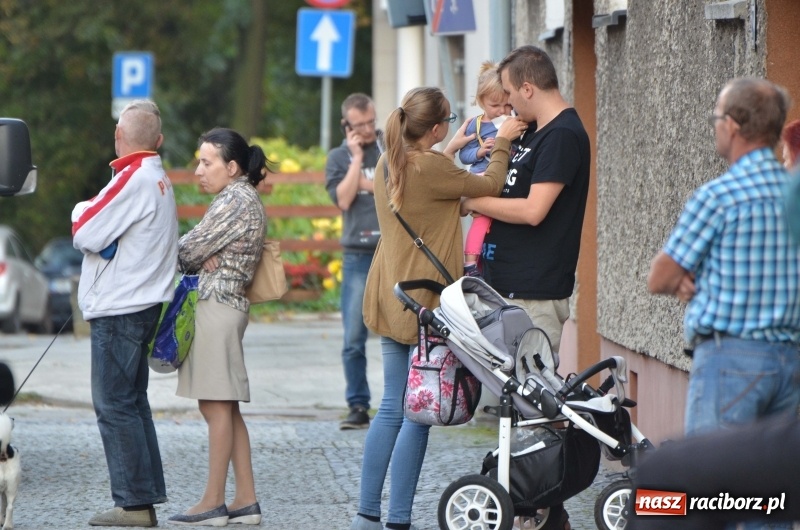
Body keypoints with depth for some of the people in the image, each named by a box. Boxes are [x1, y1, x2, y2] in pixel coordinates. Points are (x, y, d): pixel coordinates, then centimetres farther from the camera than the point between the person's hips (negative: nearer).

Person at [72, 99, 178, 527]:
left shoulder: (134, 179, -16)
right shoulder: (158, 179, 15)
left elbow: (87, 234, -17)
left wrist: (81, 210, 2)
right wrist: (91, 213, 3)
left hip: (118, 309, -10)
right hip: (142, 303, 10)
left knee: (114, 404, -6)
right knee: (131, 402, 14)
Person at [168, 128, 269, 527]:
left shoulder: (235, 201, -13)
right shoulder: (245, 199, 18)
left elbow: (188, 251, -12)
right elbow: (203, 251, 15)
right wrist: (203, 258, -5)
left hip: (217, 305, -10)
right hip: (227, 303, 10)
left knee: (216, 405, -7)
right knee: (225, 407, 11)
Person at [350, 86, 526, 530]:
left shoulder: (389, 164, 6)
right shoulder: (430, 169, -19)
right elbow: (490, 186, -7)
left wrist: (450, 152, 27)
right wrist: (501, 144, 8)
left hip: (389, 300, 9)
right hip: (424, 303, -9)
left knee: (392, 408, 14)